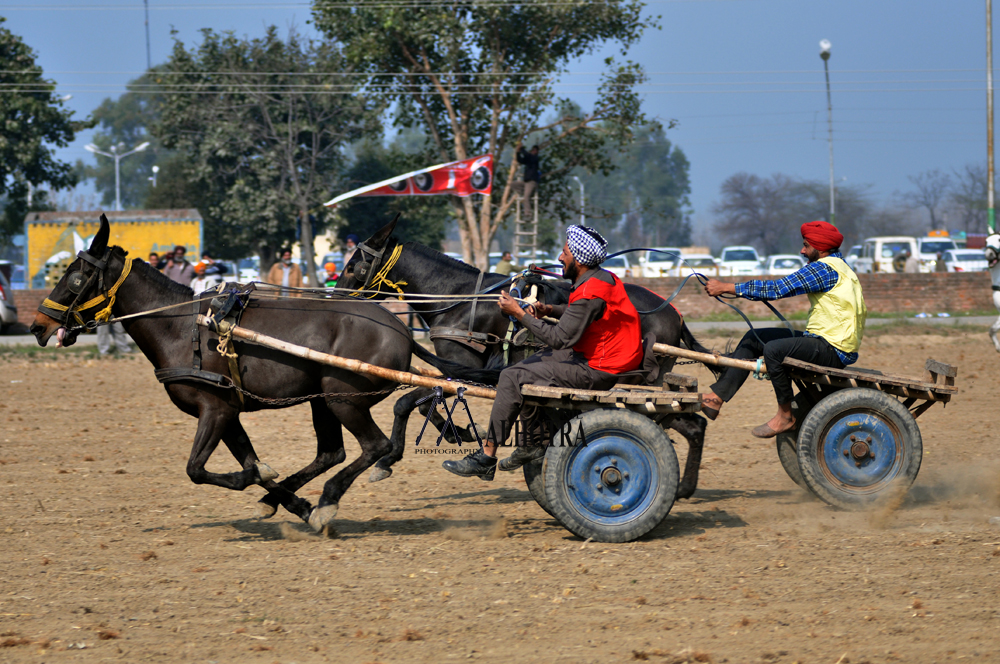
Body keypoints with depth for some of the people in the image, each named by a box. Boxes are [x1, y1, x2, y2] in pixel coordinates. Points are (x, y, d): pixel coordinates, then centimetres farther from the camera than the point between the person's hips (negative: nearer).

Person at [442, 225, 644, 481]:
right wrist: (549, 310, 7)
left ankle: (486, 457, -8)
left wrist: (520, 314, -18)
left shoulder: (590, 293, -24)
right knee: (526, 367, 22)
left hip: (593, 371, -11)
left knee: (512, 378, -12)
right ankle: (535, 442, 24)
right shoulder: (603, 278, 7)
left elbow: (559, 339, -24)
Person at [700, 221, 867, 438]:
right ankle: (715, 398, 7)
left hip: (833, 350, -11)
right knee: (754, 338, 9)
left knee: (774, 349, -31)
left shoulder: (824, 268, -15)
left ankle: (785, 416, -17)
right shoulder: (839, 266, 17)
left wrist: (725, 288, -14)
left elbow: (778, 289, -18)